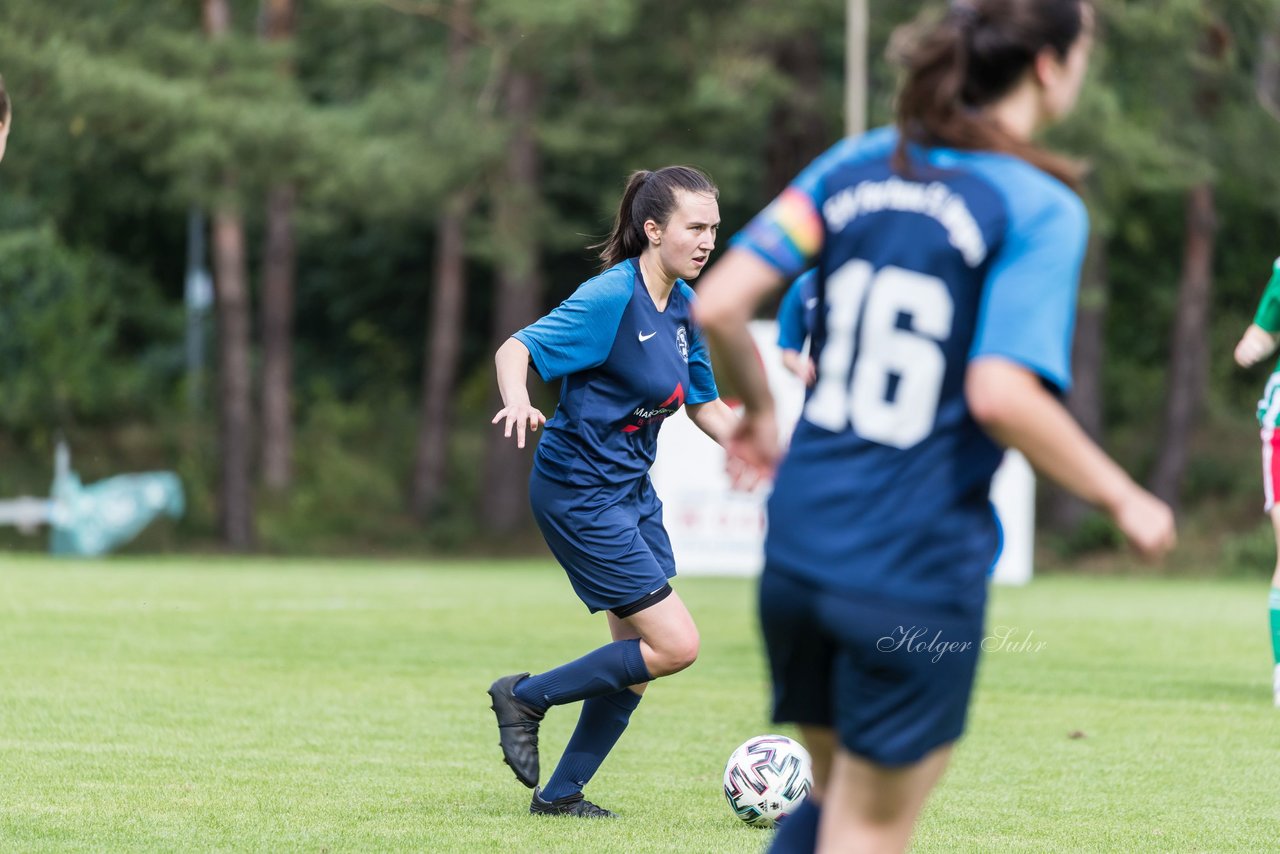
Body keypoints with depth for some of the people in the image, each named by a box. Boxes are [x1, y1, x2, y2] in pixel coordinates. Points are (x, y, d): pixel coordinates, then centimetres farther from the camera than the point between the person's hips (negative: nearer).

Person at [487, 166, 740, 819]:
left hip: (631, 488, 9)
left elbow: (707, 409, 15)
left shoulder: (683, 304, 6)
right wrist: (517, 401, -43)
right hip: (579, 492, -9)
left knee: (640, 655, 9)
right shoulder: (610, 298, -19)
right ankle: (526, 697, 5)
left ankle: (561, 793, 21)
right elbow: (516, 350, -22)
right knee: (675, 646, -11)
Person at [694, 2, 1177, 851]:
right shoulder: (1042, 208, -11)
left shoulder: (858, 165, 5)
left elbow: (719, 303, -1)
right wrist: (1125, 500, -9)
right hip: (918, 573, -6)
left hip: (798, 548, 6)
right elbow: (1001, 394, -23)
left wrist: (758, 412, 18)